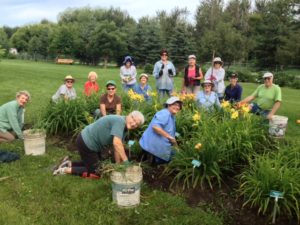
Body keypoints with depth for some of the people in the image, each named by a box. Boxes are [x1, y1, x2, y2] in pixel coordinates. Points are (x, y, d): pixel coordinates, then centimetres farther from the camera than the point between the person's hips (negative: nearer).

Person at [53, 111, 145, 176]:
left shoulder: (124, 127, 5)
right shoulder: (119, 121, -25)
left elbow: (117, 148, 8)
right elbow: (116, 143, -36)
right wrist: (126, 162, -31)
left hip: (88, 141, 10)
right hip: (86, 144, -10)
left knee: (96, 165, 26)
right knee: (95, 172, 3)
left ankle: (70, 164, 24)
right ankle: (67, 170, 6)